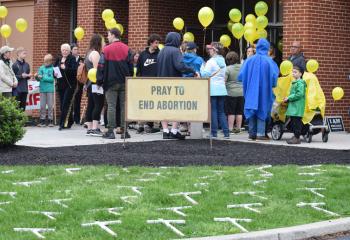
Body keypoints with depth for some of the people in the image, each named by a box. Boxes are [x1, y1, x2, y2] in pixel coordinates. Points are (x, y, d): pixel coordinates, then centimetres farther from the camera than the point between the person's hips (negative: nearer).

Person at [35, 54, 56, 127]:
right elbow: (38, 79, 8)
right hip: (42, 89, 3)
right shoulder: (41, 68, 8)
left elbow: (52, 79, -11)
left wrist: (43, 77, -15)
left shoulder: (53, 68, -3)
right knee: (42, 106, 4)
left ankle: (50, 120, 7)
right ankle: (42, 121, 9)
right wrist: (37, 77, -13)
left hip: (50, 89, -3)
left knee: (50, 106, 1)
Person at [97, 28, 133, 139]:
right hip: (124, 83, 3)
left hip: (111, 82, -3)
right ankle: (124, 131, 6)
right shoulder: (127, 49, 4)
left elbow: (101, 66, -5)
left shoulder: (106, 49, -5)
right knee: (124, 106, 6)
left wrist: (100, 81, 1)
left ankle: (110, 131, -3)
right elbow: (130, 66, 7)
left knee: (111, 106, 0)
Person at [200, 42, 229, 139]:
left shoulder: (211, 62, -10)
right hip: (222, 89, 6)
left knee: (213, 111, -2)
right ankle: (226, 132, 4)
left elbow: (205, 74, -10)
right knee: (221, 111, 10)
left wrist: (202, 67, 6)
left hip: (212, 90, -6)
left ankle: (214, 132, -2)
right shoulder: (223, 62, 12)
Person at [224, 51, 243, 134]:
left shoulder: (228, 69, -11)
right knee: (239, 112, 10)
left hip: (231, 93, -5)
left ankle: (230, 128, 0)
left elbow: (224, 81, -13)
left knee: (231, 112, 1)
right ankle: (238, 128, 14)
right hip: (241, 92, 5)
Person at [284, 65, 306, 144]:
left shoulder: (300, 83, -11)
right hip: (293, 106, 10)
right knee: (293, 122, 13)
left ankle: (297, 138, -7)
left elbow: (300, 94, -20)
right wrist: (288, 98, 10)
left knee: (296, 122, -9)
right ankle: (295, 136, 20)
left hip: (297, 107, -10)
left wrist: (289, 98, -15)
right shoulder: (294, 82, 20)